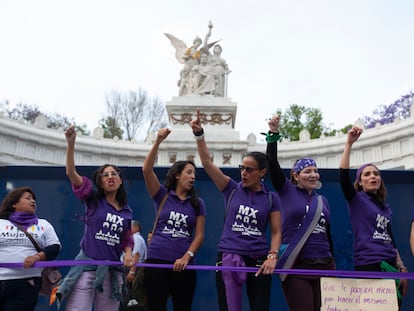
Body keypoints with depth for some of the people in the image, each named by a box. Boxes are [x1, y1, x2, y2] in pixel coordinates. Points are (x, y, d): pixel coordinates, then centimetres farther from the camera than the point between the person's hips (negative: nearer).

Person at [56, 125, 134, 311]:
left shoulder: (127, 212, 13)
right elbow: (71, 173, -11)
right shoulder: (92, 200, 1)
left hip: (112, 269, 4)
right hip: (86, 265, -4)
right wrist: (71, 143, -22)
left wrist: (128, 254, -5)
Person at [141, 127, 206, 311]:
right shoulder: (162, 195, 4)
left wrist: (187, 256, -12)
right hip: (156, 260, -2)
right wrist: (158, 141, -19)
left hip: (183, 264, 2)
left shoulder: (197, 204, 9)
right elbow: (146, 170, -10)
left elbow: (199, 235, 4)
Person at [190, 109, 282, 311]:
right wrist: (199, 134, -17)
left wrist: (272, 256, -12)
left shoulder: (271, 198, 5)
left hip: (258, 260, 1)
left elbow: (276, 232, 5)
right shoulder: (231, 189, 3)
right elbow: (207, 162, -6)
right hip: (228, 258, 0)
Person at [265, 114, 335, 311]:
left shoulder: (322, 201, 15)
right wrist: (273, 134, -18)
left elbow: (327, 235, 18)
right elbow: (273, 165, -9)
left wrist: (334, 266, 19)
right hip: (296, 267, -4)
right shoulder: (287, 191, 3)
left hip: (324, 266, 5)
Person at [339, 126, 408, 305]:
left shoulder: (386, 207, 17)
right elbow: (343, 175, -17)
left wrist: (402, 268, 12)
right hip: (367, 266, -6)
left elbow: (390, 240, 19)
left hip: (390, 266, 6)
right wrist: (349, 144, -22)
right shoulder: (356, 199, 0)